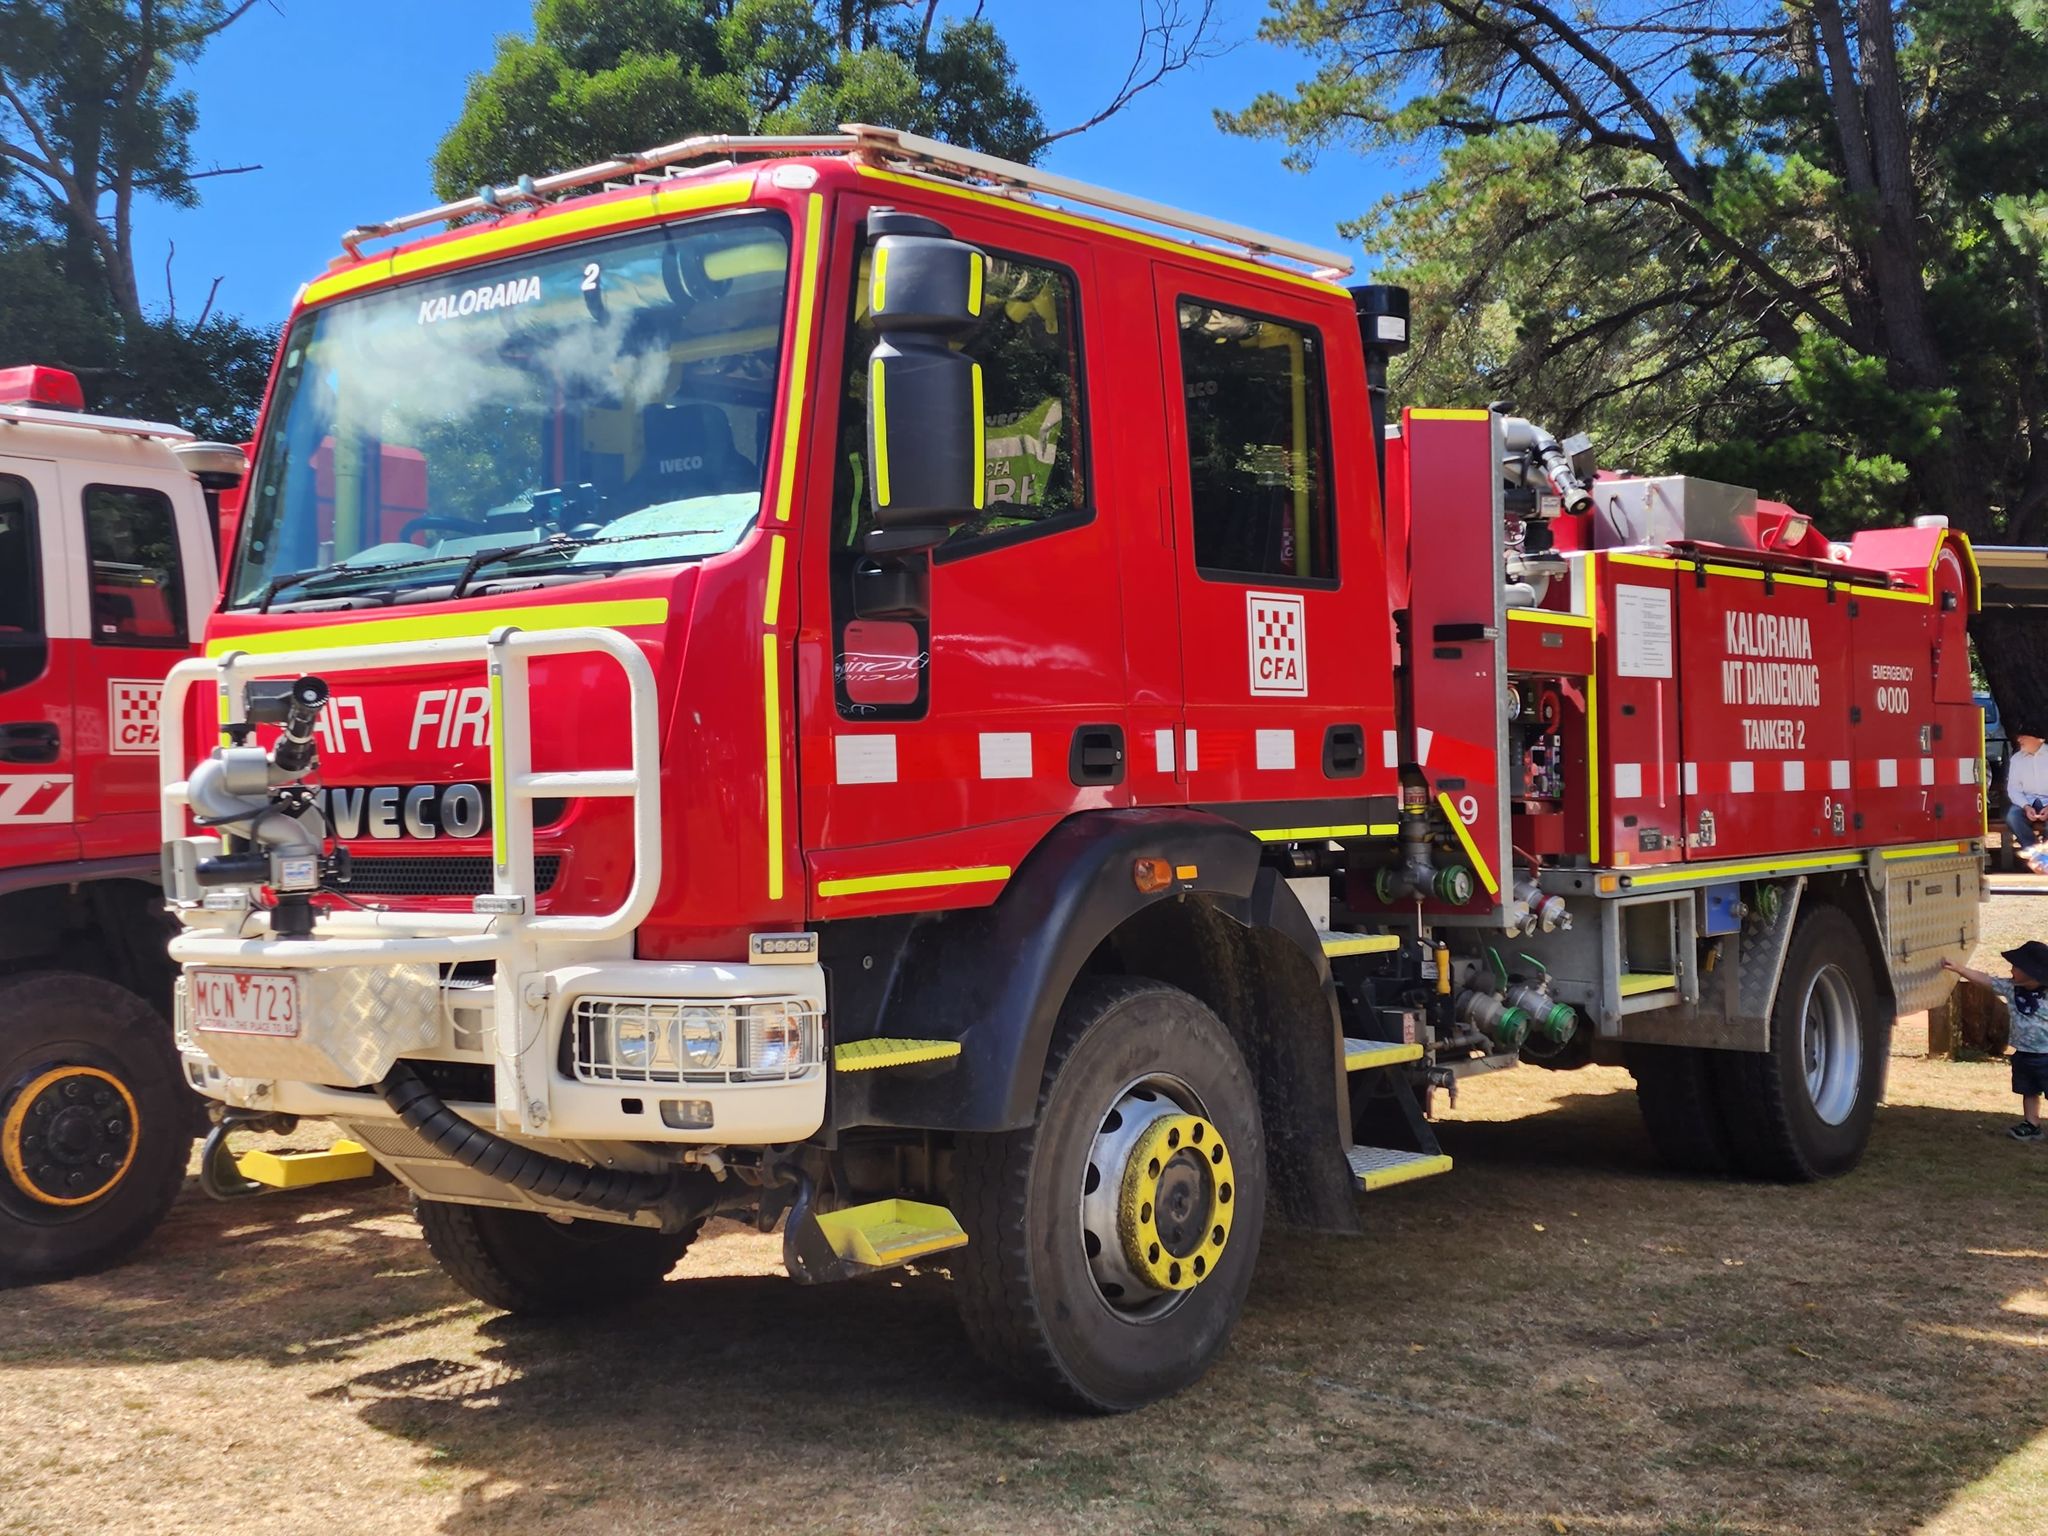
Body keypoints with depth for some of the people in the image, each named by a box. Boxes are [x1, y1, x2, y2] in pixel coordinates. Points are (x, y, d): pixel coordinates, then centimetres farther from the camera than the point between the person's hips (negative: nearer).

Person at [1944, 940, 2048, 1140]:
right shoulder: (2011, 989, -1)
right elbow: (1984, 979, 1)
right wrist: (1957, 968, -2)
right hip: (2023, 1054, 6)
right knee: (2028, 1092, 16)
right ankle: (2031, 1126, 26)